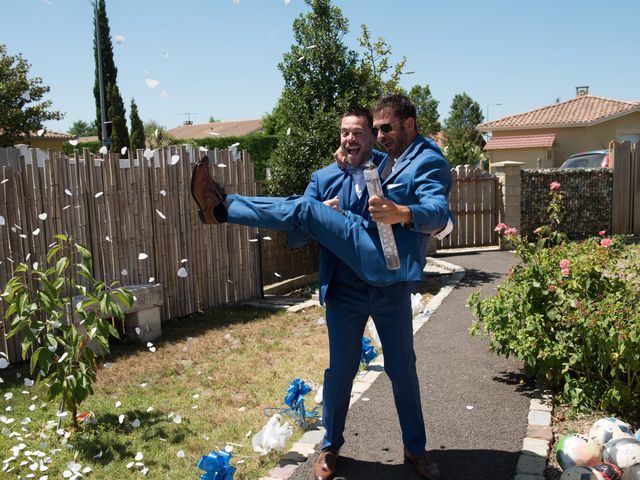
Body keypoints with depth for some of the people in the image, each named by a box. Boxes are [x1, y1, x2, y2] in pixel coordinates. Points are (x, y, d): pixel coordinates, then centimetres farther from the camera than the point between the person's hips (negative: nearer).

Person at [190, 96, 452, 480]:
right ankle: (331, 447, 31)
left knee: (403, 370, 3)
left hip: (391, 284, -2)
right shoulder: (324, 179, 8)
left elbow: (437, 212, -14)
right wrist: (321, 218, -18)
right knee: (340, 370, 10)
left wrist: (402, 213, -37)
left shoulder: (389, 170, 1)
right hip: (344, 290, 3)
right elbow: (299, 235, 4)